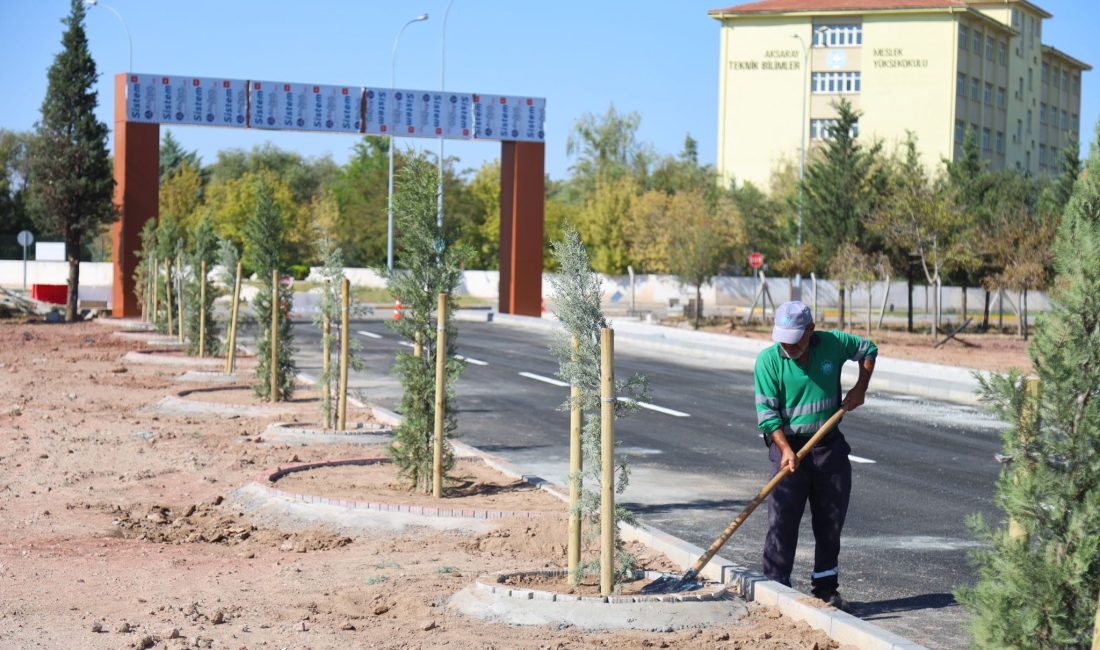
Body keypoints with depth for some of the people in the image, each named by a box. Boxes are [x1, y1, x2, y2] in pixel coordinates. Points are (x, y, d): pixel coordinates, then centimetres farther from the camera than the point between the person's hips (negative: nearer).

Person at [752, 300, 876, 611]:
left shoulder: (833, 344, -4)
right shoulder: (768, 359, -11)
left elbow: (868, 349, 15)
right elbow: (766, 411, -13)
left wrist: (860, 388, 3)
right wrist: (786, 449, -23)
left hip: (830, 445, 3)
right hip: (789, 445, -3)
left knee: (831, 520, 10)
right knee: (782, 521, -9)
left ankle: (825, 587, 24)